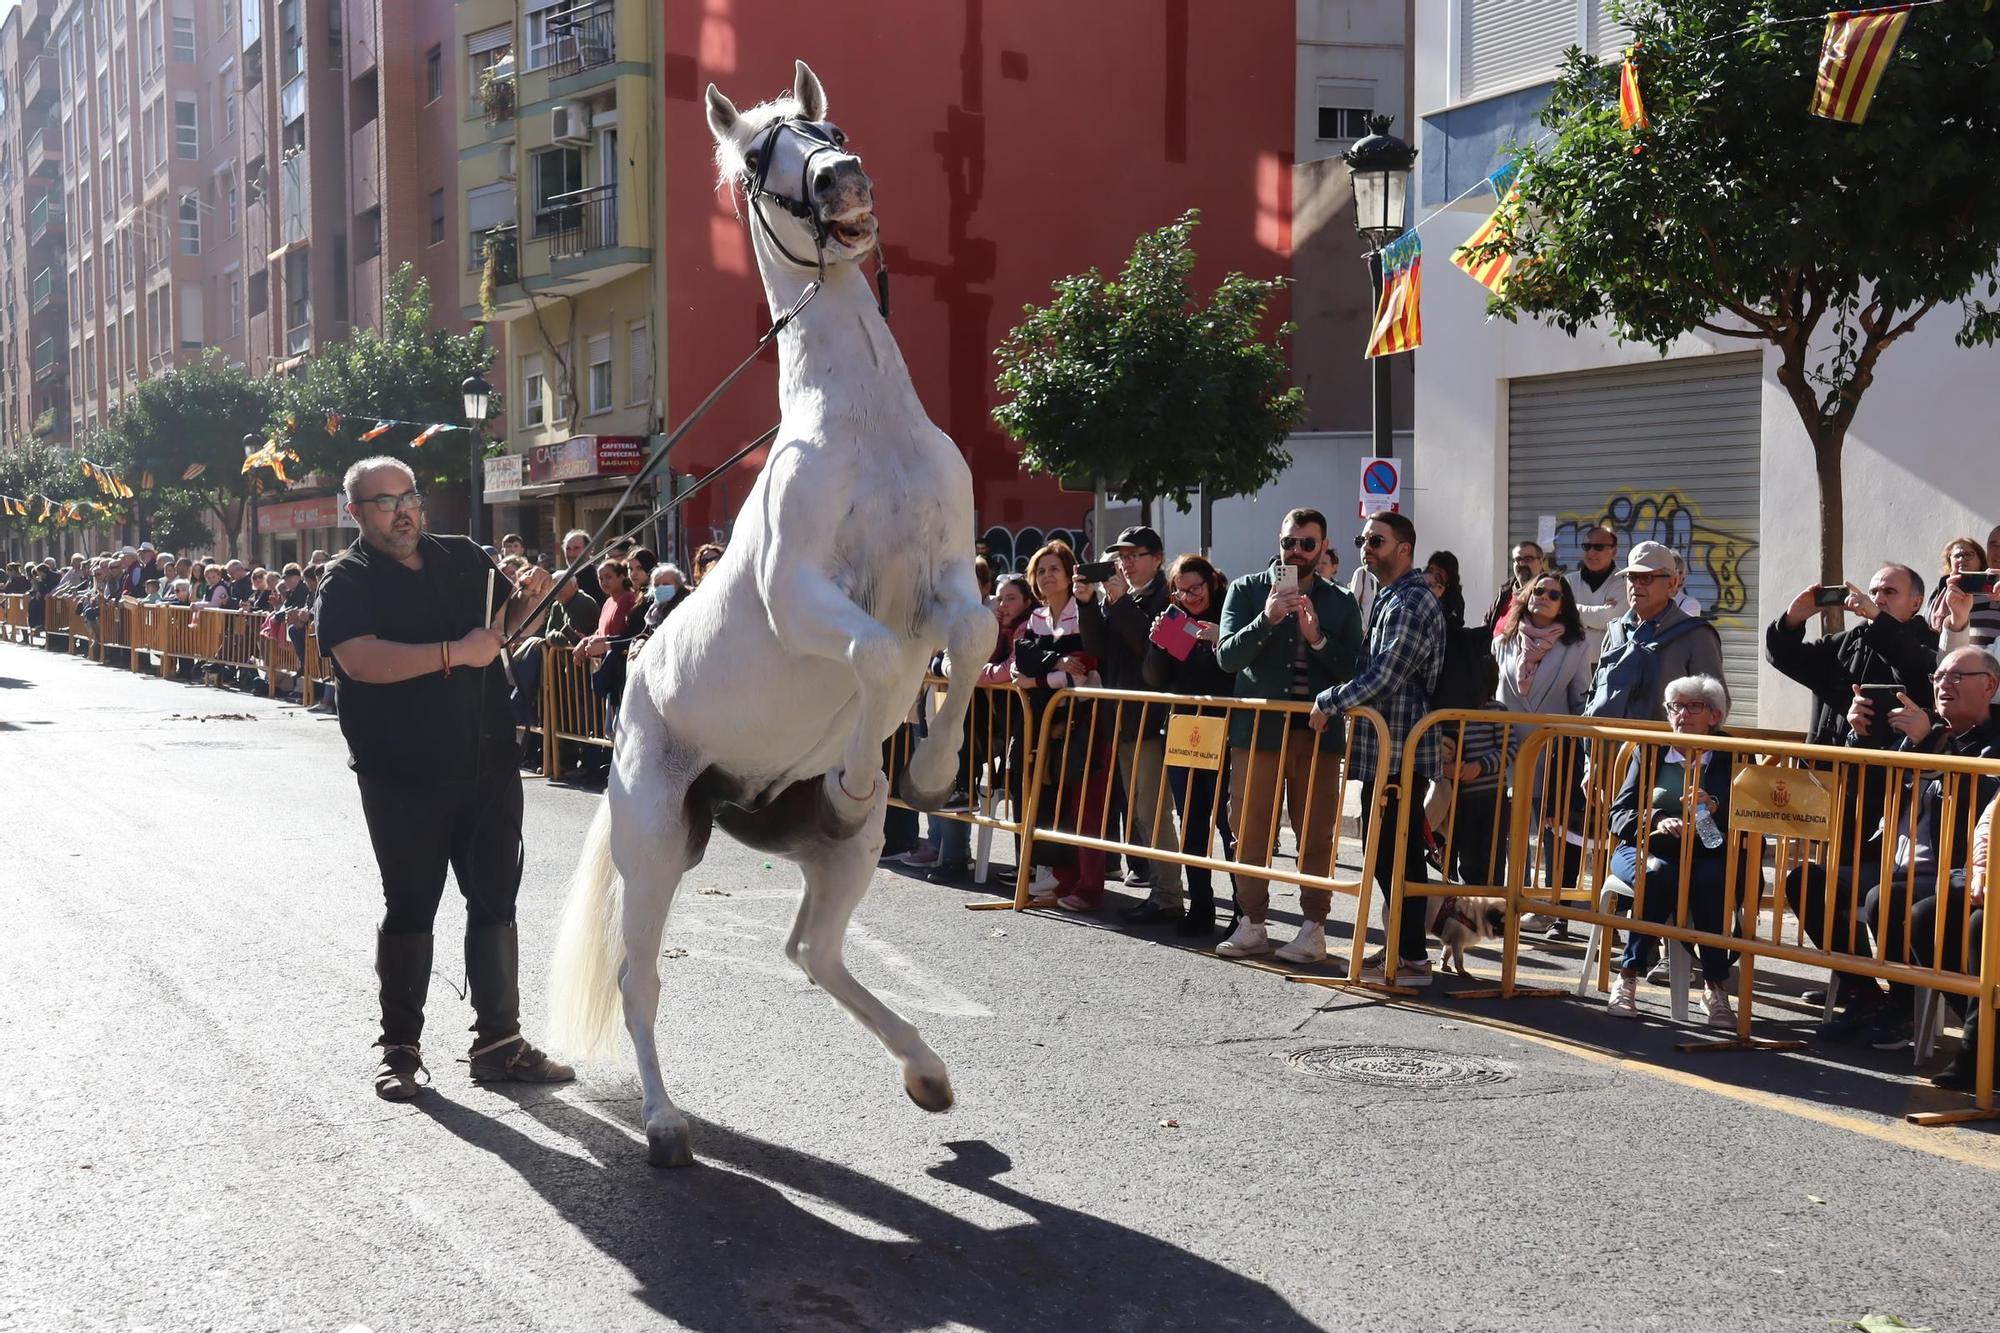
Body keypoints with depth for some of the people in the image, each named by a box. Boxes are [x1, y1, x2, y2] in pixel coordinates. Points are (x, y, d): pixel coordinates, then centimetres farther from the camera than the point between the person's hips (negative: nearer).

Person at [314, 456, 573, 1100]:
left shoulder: (461, 557, 12)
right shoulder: (347, 582, -3)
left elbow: (505, 618, 23)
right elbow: (361, 659, -20)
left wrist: (531, 594, 0)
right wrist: (456, 653, -23)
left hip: (488, 766, 5)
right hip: (404, 776, -4)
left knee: (495, 901, 7)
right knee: (409, 908, 4)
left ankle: (500, 1042, 16)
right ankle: (400, 1049, 17)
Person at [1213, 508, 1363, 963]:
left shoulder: (1340, 603, 8)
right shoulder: (1246, 591, 5)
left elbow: (1354, 669, 0)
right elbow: (1227, 657, -6)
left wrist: (1317, 638, -15)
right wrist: (1267, 619, -19)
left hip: (1317, 733, 0)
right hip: (1258, 728, 0)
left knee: (1315, 835, 3)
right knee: (1249, 831, 4)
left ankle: (1313, 928, 11)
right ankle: (1251, 923, 15)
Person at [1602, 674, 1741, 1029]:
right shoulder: (1649, 754, 13)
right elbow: (1620, 815, 4)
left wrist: (1715, 808, -20)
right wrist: (1657, 821, -16)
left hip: (1706, 855, 0)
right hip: (1646, 849, 1)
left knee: (1709, 879, -35)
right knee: (1658, 873, -34)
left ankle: (1716, 987, -25)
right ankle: (1628, 976, -27)